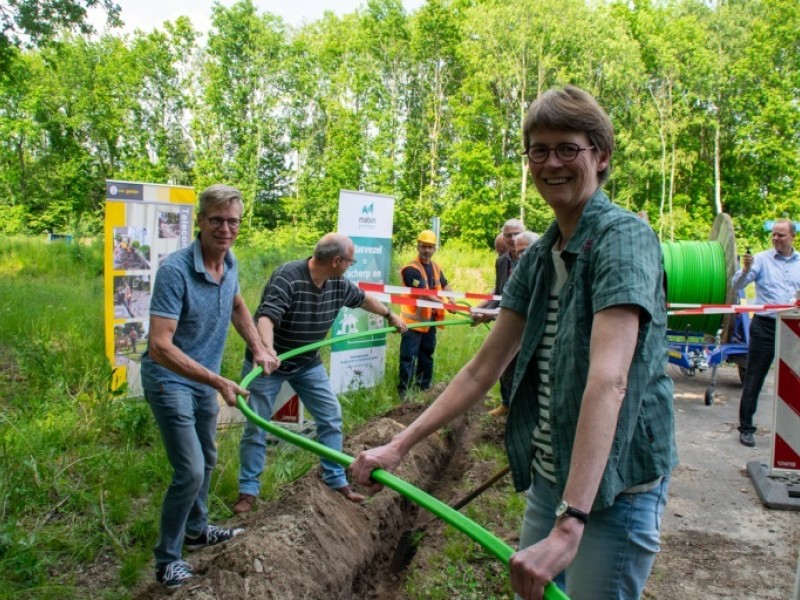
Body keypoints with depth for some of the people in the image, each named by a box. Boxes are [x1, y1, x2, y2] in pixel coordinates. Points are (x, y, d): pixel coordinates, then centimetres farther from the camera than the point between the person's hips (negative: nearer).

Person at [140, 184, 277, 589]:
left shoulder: (230, 263, -4)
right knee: (190, 471, -11)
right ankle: (167, 559, 10)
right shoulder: (176, 270, -28)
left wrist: (258, 349, 10)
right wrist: (219, 382, -36)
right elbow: (160, 346, -33)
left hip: (204, 378, 8)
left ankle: (196, 530, 43)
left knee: (206, 461, 21)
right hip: (170, 380, -8)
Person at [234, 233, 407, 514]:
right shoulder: (287, 277, -29)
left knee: (331, 417, 5)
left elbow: (362, 298, 15)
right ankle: (248, 490, 14)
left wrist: (390, 315, 28)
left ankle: (337, 480, 19)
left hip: (308, 363, 6)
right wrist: (266, 350, -61)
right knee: (257, 426, 0)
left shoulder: (338, 284, -7)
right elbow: (266, 317, -43)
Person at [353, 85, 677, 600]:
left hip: (615, 486, -7)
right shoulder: (538, 257, 6)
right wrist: (398, 447, 0)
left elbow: (609, 380, -30)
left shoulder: (624, 236, -17)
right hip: (548, 478, 7)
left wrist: (569, 525, -37)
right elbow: (482, 370, 6)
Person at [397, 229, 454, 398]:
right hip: (413, 319, -8)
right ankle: (404, 392, -1)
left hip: (429, 319, 8)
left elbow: (444, 285, 19)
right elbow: (424, 294, -22)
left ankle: (424, 387, 30)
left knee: (426, 355, 17)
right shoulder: (411, 269, -17)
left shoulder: (435, 267, 10)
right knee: (408, 357, -6)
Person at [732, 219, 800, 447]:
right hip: (765, 327, -4)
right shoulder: (761, 259, -2)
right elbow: (736, 286, -10)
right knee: (754, 380, 0)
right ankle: (746, 428, 8)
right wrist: (745, 270, -29)